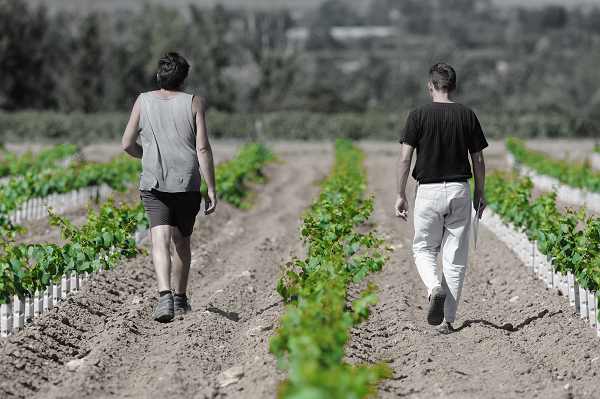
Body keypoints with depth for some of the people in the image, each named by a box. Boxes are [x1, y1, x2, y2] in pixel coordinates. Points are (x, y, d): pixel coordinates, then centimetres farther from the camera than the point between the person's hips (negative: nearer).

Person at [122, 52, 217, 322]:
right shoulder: (193, 103, -1)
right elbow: (203, 149, -6)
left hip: (153, 184, 0)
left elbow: (127, 144, 5)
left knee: (160, 240, -9)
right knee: (182, 241, 17)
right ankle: (180, 299, 26)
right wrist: (211, 188, -3)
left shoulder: (143, 101, 3)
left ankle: (165, 296, -29)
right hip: (187, 183, 0)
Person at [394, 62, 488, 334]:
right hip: (459, 190, 2)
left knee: (424, 249, 14)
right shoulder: (467, 116, 2)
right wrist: (479, 193, 17)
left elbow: (405, 158, -7)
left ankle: (435, 288, -18)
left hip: (428, 190, -2)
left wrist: (401, 195, 1)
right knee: (455, 257, 7)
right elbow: (478, 159, 5)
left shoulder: (419, 115, -4)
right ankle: (447, 319, 6)